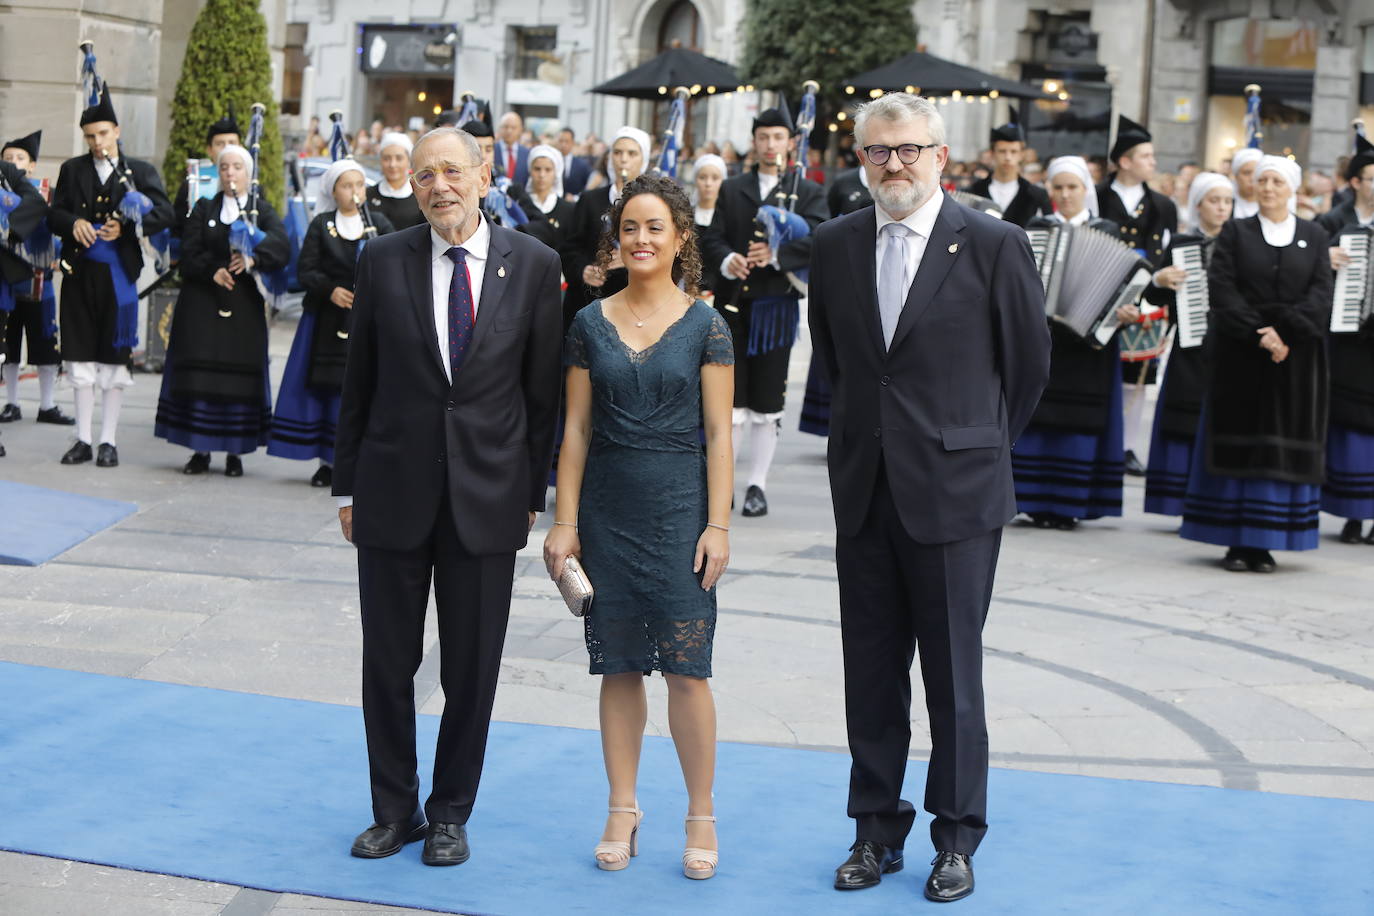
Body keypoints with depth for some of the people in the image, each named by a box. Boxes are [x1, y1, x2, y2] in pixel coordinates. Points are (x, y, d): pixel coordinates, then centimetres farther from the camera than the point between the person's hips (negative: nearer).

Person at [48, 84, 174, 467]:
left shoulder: (141, 172, 3)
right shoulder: (71, 170, 10)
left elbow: (164, 215, -6)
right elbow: (53, 214, 7)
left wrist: (126, 227, -21)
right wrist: (73, 223, -15)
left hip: (119, 274, -2)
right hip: (80, 273, 2)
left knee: (115, 361, 2)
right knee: (81, 358, 5)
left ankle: (109, 441, 9)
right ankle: (83, 439, 12)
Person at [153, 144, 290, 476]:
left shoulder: (262, 210, 7)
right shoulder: (204, 209, 12)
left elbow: (281, 245, -13)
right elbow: (189, 251, 0)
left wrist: (253, 258, -31)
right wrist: (212, 271, -18)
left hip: (244, 307, -1)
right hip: (201, 304, 1)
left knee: (239, 372, -3)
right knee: (199, 372, -3)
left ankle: (235, 452, 3)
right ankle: (200, 450, 2)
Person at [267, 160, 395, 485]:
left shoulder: (380, 224, 8)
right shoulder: (321, 225, 7)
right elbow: (305, 270, 1)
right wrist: (330, 290, -15)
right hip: (327, 320, 0)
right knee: (324, 388, 0)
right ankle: (326, 461, 7)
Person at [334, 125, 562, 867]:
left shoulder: (534, 266, -1)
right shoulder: (382, 261, 1)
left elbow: (544, 389, 3)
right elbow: (359, 382, 5)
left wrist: (533, 493, 2)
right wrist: (347, 485, 5)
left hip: (487, 498, -1)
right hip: (394, 493, 1)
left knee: (472, 669, 7)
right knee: (387, 663, 8)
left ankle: (450, 814, 23)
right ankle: (394, 810, 24)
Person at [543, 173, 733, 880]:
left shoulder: (704, 325, 0)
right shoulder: (591, 324, 6)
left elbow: (718, 433, -1)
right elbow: (576, 430, 7)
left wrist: (718, 524, -7)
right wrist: (564, 522, 3)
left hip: (680, 504, -2)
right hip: (608, 507, 2)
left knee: (686, 665, -4)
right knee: (618, 666, 6)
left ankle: (700, 817, 7)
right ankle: (622, 810, 17)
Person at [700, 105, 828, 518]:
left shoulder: (808, 193, 6)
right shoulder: (731, 190, 13)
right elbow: (711, 238, 4)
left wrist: (777, 254, -22)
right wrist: (727, 260, -18)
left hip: (776, 306, -1)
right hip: (733, 304, 1)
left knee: (767, 404, 3)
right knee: (730, 400, 0)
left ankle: (757, 485, 12)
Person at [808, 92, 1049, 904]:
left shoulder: (994, 244, -6)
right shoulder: (836, 245, 6)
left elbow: (1030, 360, 3)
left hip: (954, 493, -4)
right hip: (865, 491, 4)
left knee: (954, 673, 3)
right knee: (871, 670, 9)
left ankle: (958, 837, 15)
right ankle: (878, 830, 20)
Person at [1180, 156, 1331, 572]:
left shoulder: (1313, 237, 9)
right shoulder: (1235, 232, 6)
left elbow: (1320, 295, -2)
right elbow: (1221, 288, -6)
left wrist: (1284, 333, -17)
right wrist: (1257, 333, -18)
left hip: (1295, 358, 1)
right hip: (1239, 355, -1)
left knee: (1285, 448, 0)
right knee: (1239, 442, -1)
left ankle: (1265, 541, 4)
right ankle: (1236, 541, 2)